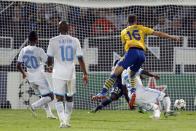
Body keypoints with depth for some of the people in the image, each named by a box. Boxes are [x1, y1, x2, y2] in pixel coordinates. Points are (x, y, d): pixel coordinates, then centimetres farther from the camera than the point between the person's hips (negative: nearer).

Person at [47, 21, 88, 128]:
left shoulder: (53, 41, -4)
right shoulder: (74, 41, 2)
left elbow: (49, 58, -1)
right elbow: (80, 59, -1)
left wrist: (49, 66, 21)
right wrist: (85, 74, 4)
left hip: (58, 74, -2)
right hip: (71, 74, 2)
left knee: (59, 98, -2)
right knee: (69, 98, 17)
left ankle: (63, 121, -19)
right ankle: (67, 121, 22)